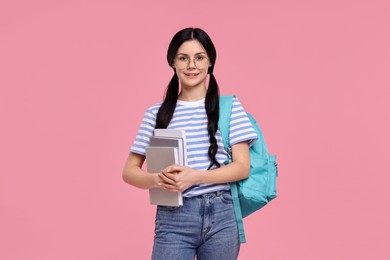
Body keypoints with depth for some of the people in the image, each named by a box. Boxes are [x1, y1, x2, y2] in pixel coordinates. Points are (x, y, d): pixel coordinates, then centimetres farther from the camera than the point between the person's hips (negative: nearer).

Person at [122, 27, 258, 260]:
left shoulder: (229, 106, 3)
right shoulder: (157, 114, 6)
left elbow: (243, 168, -2)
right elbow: (130, 171, 6)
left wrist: (195, 176, -16)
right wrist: (157, 180, -16)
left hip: (221, 217, 0)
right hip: (173, 219, 0)